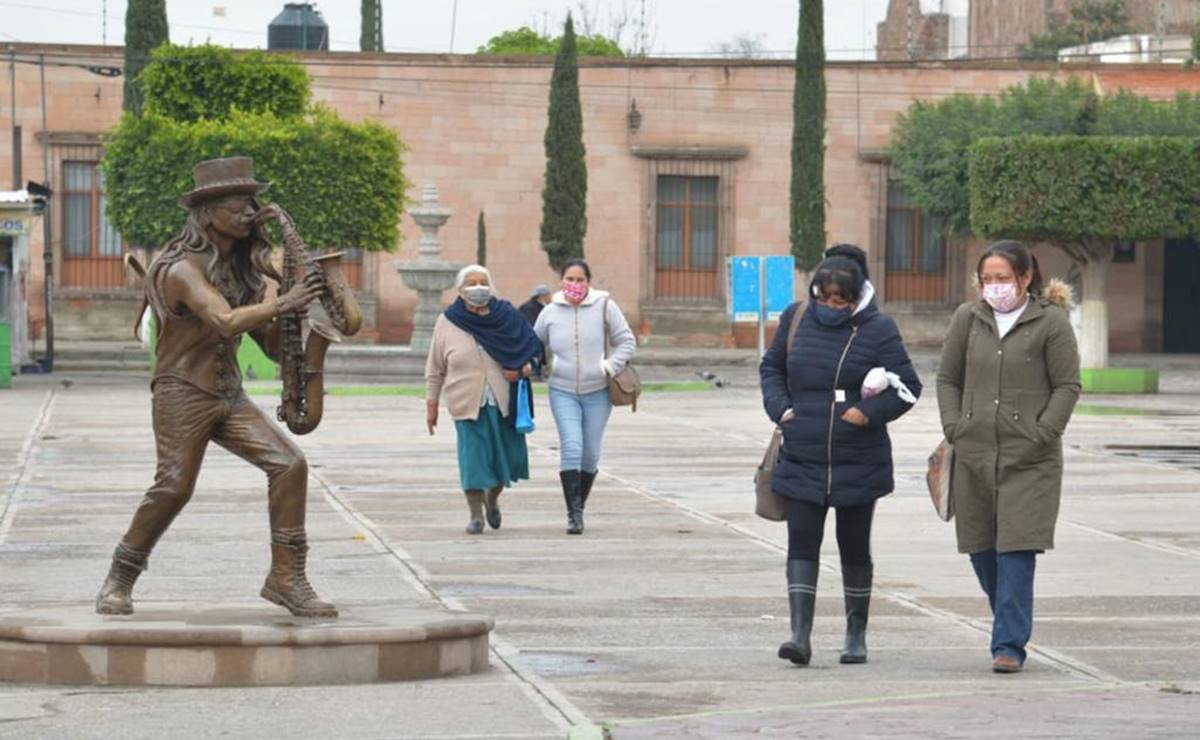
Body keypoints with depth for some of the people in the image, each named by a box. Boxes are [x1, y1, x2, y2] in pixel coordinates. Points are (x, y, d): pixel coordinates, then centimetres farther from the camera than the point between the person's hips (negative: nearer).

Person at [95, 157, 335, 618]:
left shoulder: (240, 268, 13)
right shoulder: (183, 268, -14)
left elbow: (271, 343, 16)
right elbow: (226, 321, -31)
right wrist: (281, 305, -29)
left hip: (229, 394, 7)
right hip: (183, 392, -7)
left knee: (289, 464, -10)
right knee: (174, 487, -16)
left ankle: (286, 578, -8)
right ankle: (118, 583, 3)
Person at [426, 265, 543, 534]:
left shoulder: (506, 317, 3)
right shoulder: (447, 323, 2)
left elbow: (532, 349, 11)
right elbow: (435, 371, 7)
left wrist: (520, 368, -9)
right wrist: (431, 406, 5)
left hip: (503, 401, 2)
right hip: (467, 402, -2)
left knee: (508, 456, 7)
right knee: (473, 458, -6)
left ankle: (492, 498, 35)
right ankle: (476, 515, 5)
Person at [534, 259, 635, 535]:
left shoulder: (604, 307, -4)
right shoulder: (550, 313, 3)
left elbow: (627, 341, 1)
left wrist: (610, 367, -12)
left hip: (597, 392, 0)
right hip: (563, 391, 0)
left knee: (590, 454, 6)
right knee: (571, 448, -15)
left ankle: (579, 508, 24)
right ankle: (573, 514, -15)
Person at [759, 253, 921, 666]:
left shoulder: (877, 330, -6)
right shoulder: (796, 318, 4)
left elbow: (907, 388, -5)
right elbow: (771, 367, 17)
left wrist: (869, 412, -19)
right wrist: (780, 407, 0)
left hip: (858, 462, -2)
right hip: (801, 460, 2)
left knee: (855, 548, 9)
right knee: (801, 543, -7)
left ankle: (856, 635, 22)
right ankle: (800, 635, -11)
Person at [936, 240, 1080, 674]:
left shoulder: (1051, 322, -3)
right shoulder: (968, 318, 9)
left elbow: (1067, 386, -1)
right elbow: (948, 378, 15)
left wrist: (1041, 435, -10)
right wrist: (954, 428, 2)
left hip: (1030, 459, -4)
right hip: (974, 454, 5)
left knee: (1017, 549, -10)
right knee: (981, 549, 10)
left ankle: (1009, 645, -9)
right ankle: (1013, 626, 29)